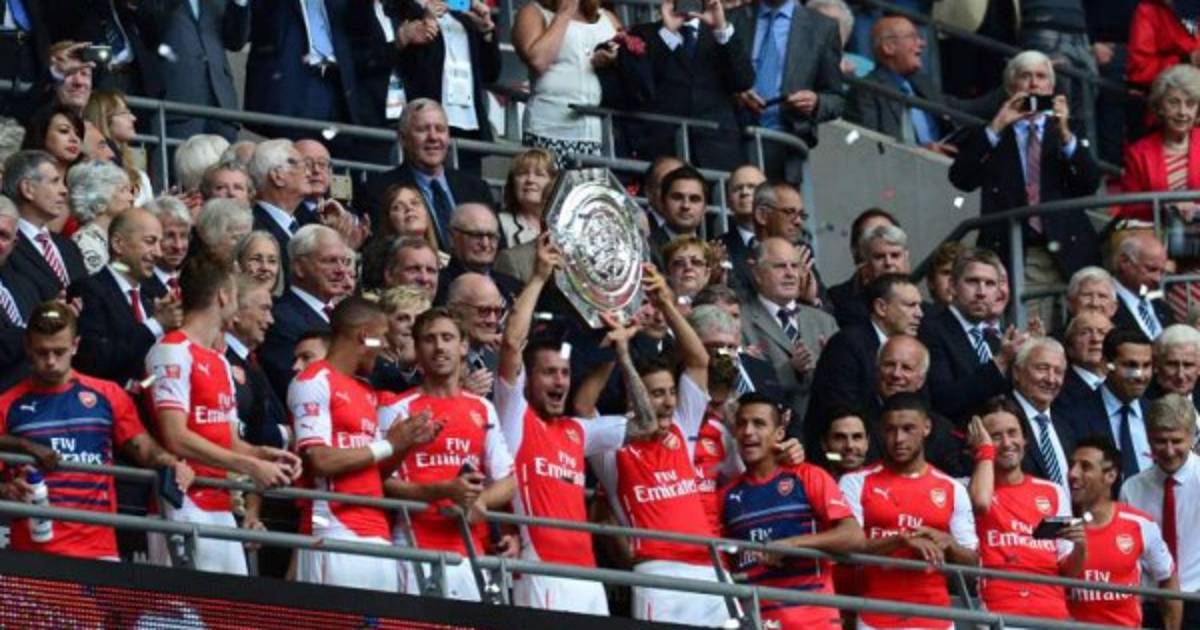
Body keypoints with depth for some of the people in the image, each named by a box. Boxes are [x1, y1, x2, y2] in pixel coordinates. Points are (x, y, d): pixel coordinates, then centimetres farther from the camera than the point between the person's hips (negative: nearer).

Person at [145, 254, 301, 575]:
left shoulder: (220, 362, 21)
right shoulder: (173, 351, -8)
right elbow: (177, 439, -17)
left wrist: (264, 454, 0)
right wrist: (250, 466, -17)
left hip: (221, 509, 9)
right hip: (186, 509, -9)